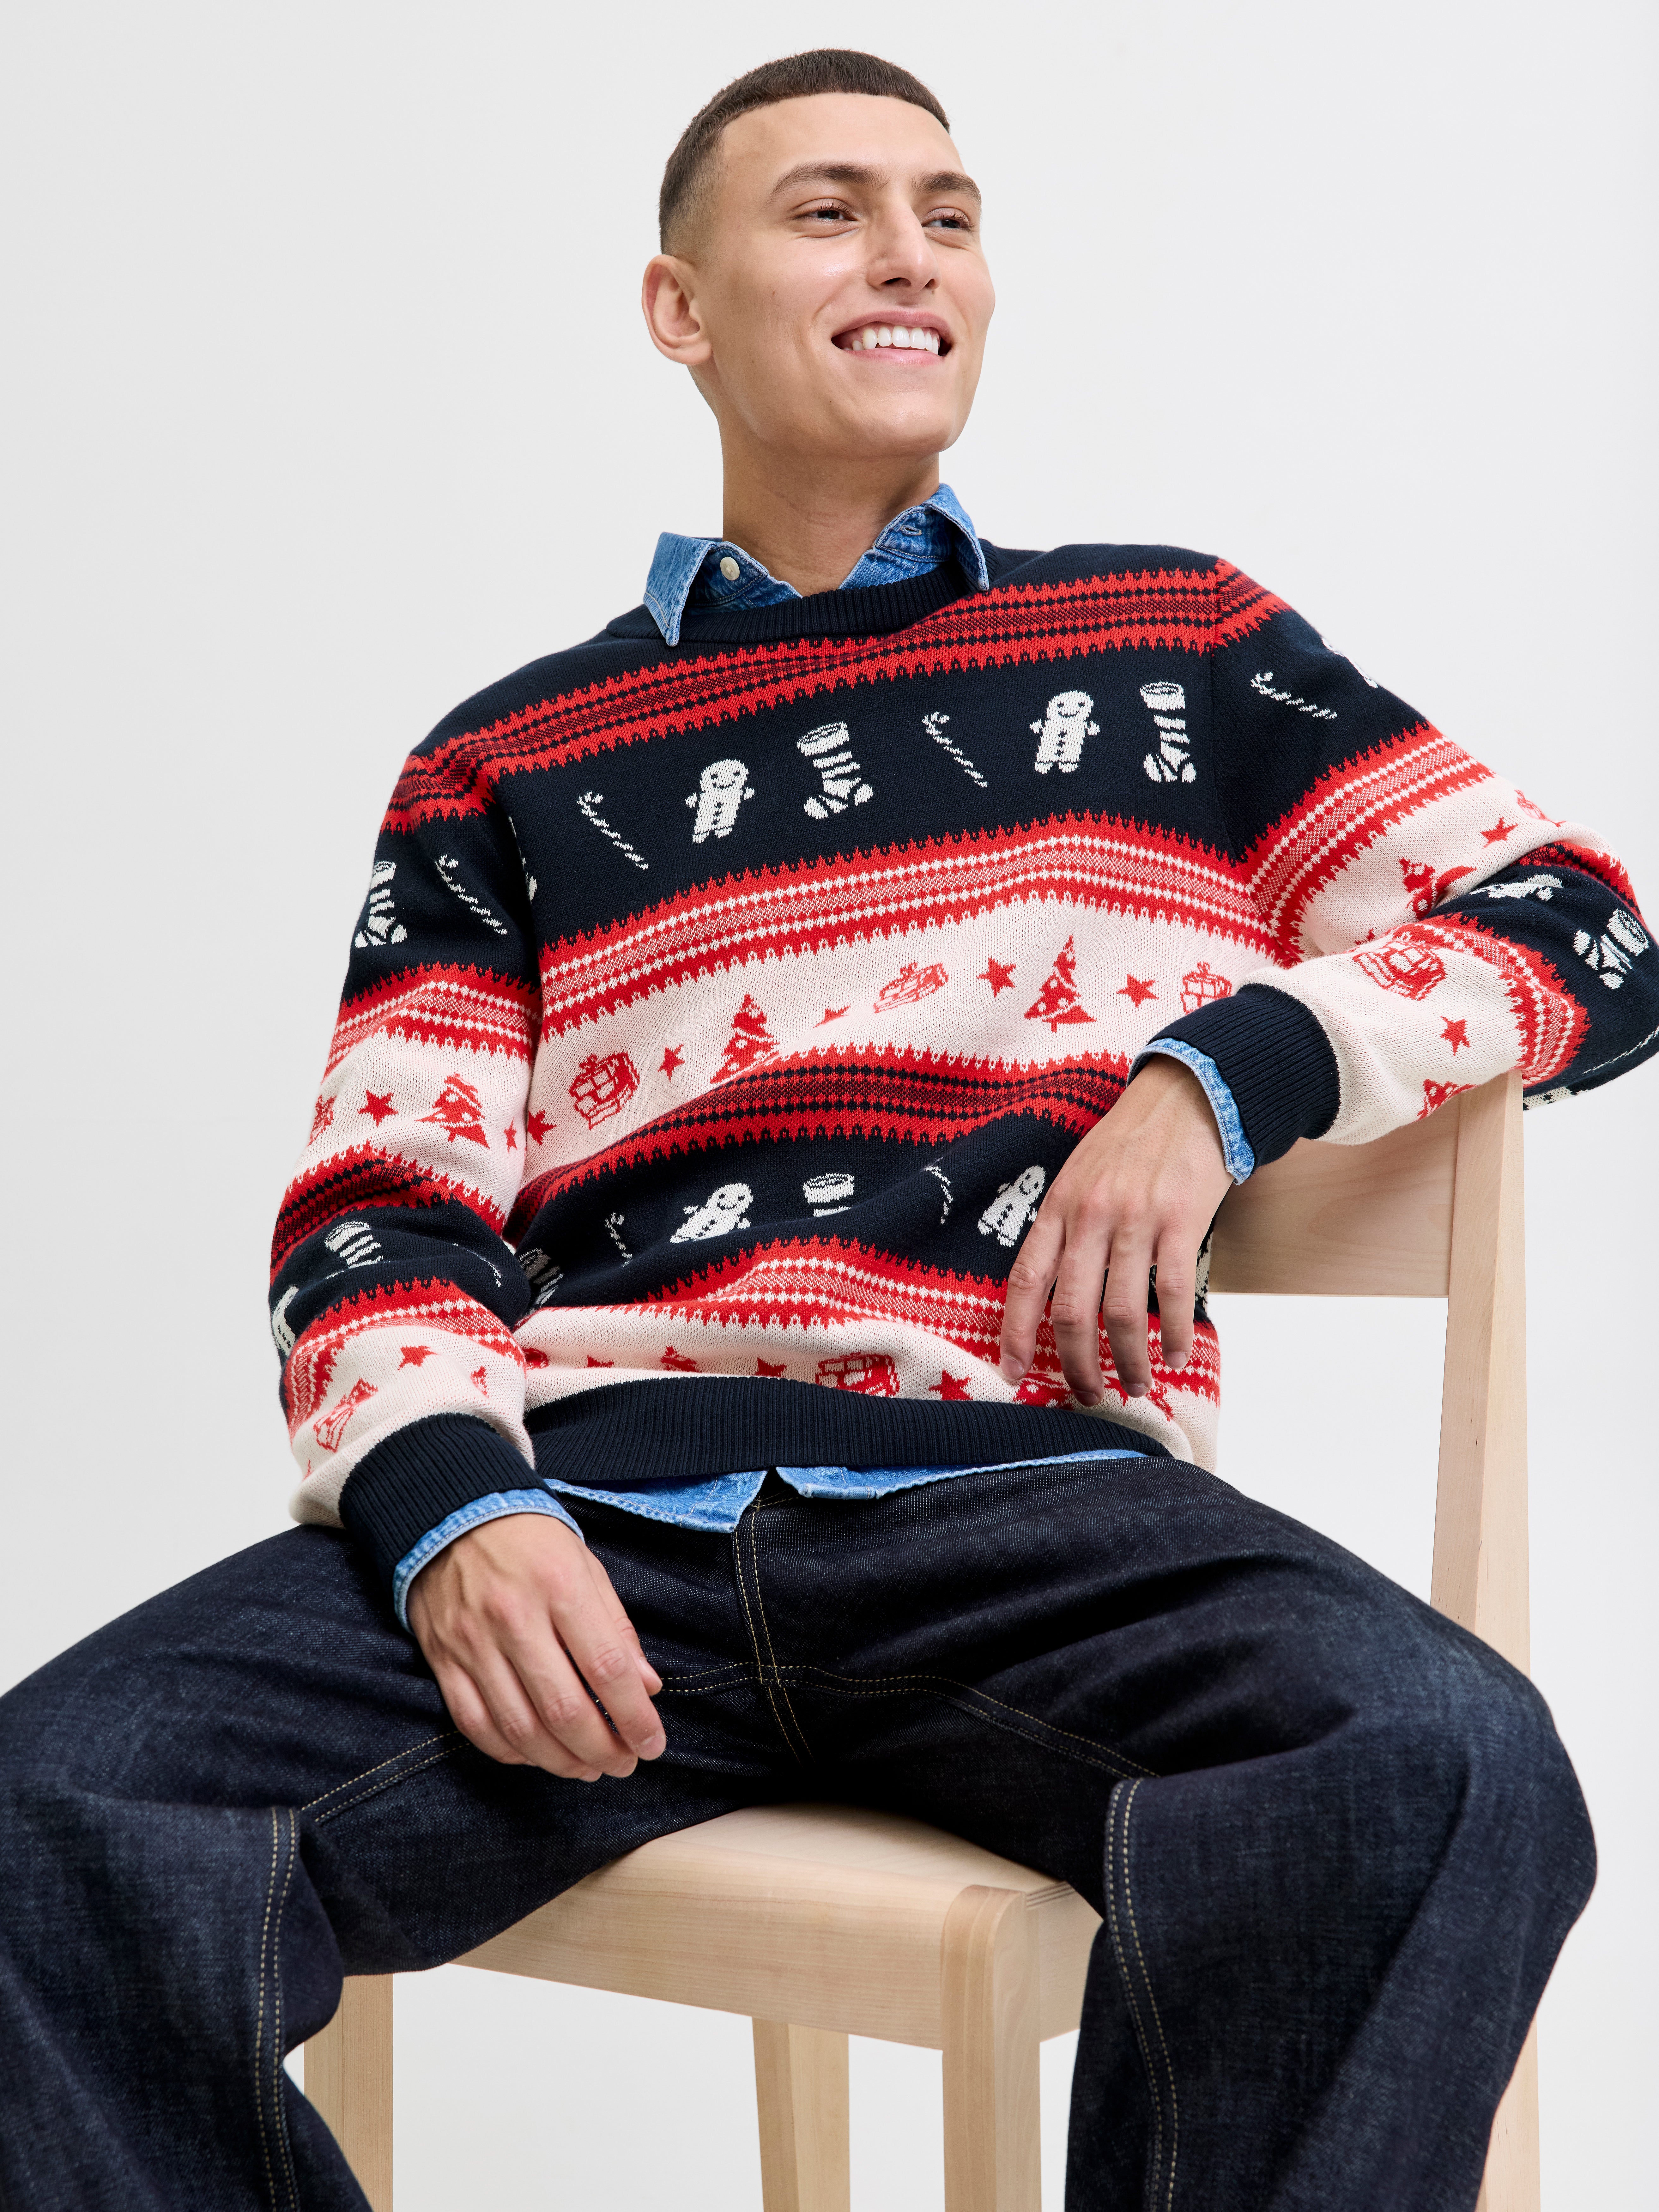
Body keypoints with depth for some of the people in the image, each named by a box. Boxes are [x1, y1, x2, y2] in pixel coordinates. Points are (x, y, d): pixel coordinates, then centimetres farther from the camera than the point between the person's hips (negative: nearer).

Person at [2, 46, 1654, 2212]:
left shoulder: (1181, 646, 21)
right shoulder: (513, 761, 21)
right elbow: (375, 1217, 12)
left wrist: (1224, 1072, -1)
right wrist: (447, 1506, -11)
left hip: (1034, 1492, 0)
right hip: (593, 1492, 1)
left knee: (1444, 1770, -34)